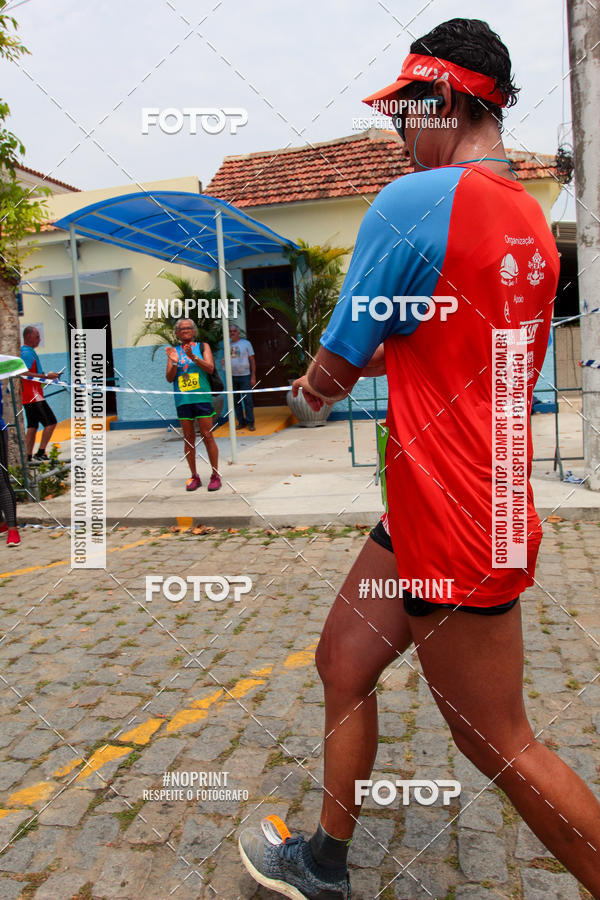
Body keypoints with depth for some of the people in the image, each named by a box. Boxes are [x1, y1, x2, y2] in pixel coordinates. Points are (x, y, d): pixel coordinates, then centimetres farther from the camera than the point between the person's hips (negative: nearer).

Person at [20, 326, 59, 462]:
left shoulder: (28, 352, 19)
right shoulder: (27, 353, -13)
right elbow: (24, 374, -24)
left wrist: (47, 376, 21)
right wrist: (46, 376, -22)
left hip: (29, 397, 10)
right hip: (33, 396, -10)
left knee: (32, 426, 10)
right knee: (51, 422, -9)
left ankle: (28, 456, 10)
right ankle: (40, 453, -9)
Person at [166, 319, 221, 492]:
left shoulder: (202, 347, 8)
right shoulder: (174, 351, 11)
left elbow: (210, 368, -6)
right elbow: (169, 378, 6)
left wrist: (193, 356, -19)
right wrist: (174, 362, -12)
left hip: (202, 398, -2)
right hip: (182, 400, 2)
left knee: (207, 436, -3)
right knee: (188, 439, 4)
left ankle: (215, 475, 5)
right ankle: (194, 476, 12)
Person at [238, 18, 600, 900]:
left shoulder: (411, 201, -17)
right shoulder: (529, 216, 10)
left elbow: (333, 370, -9)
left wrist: (313, 390, 13)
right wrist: (365, 365, 20)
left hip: (455, 528, -9)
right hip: (427, 513, 9)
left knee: (503, 746, 7)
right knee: (343, 661, 18)